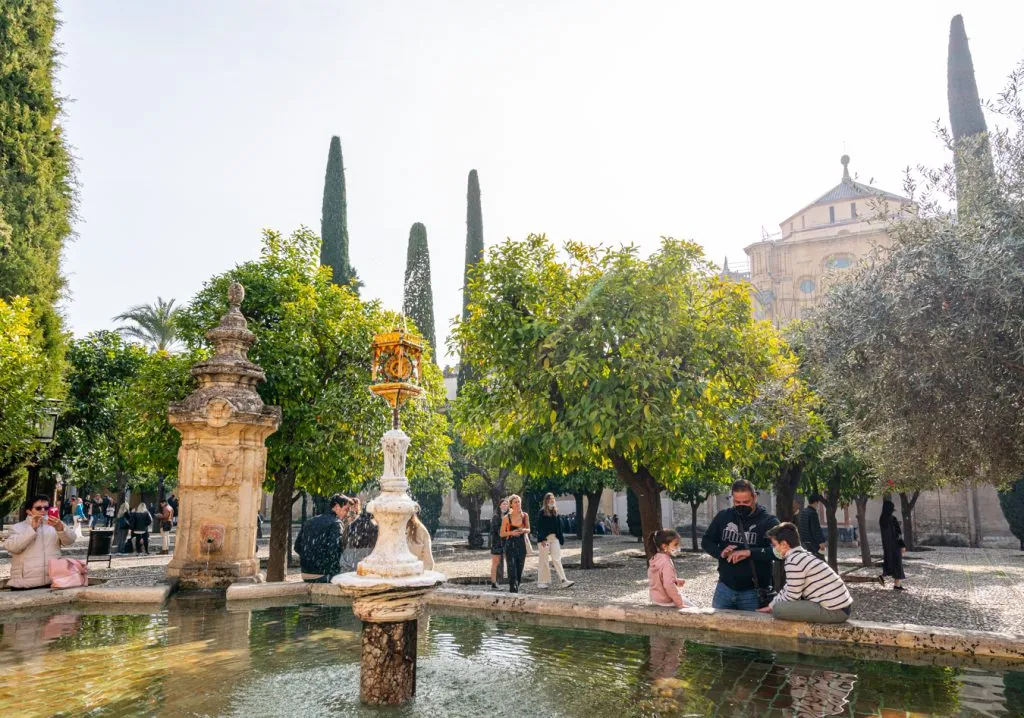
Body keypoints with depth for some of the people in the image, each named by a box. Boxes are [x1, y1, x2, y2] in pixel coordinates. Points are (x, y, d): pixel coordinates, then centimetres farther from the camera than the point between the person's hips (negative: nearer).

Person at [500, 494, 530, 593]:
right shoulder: (507, 518, -6)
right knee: (512, 570, -11)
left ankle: (515, 590, 23)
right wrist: (511, 533, -17)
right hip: (510, 545, -3)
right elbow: (502, 533, 0)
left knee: (520, 571, 8)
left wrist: (524, 530, -10)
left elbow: (528, 529, 13)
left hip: (521, 545, 3)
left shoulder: (525, 516, 1)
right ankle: (513, 591, -10)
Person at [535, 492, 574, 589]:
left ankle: (563, 581, -7)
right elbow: (539, 527, -10)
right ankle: (542, 582, 10)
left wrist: (561, 538, 10)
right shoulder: (541, 512, -5)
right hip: (544, 538, -5)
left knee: (557, 559, -1)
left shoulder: (555, 512, 12)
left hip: (554, 538, 5)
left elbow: (559, 526, 14)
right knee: (544, 560, 1)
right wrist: (542, 539, -18)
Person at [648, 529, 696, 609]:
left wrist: (676, 581, 6)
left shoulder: (655, 560, 2)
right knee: (691, 607, 6)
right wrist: (679, 603, -24)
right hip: (666, 601, -8)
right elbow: (669, 585, -30)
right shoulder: (666, 563, -25)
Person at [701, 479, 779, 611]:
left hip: (753, 591, -3)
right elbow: (706, 542, 10)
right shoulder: (723, 516, 5)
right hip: (725, 587, 3)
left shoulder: (768, 521, -6)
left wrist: (749, 552, -27)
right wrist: (720, 552, -11)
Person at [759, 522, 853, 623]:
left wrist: (772, 607, 6)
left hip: (834, 612, -10)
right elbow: (789, 589, 23)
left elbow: (791, 597, -12)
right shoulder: (804, 555, 14)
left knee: (778, 609, -16)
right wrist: (770, 606, 24)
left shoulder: (793, 561, -16)